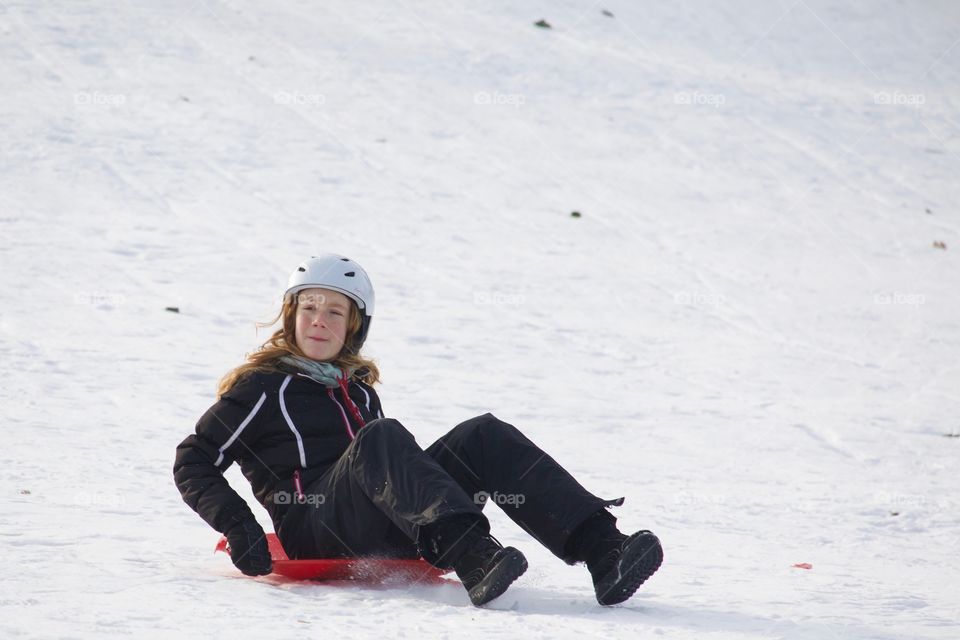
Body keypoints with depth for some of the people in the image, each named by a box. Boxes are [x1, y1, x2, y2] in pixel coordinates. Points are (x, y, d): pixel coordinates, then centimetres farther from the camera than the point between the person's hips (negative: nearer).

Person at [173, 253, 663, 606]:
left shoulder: (357, 392, 28)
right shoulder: (261, 387, 11)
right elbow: (193, 462, 5)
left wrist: (453, 531, 17)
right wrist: (237, 525, -11)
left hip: (385, 533, 6)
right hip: (315, 532, -6)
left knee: (484, 436, -14)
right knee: (382, 436, -34)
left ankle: (600, 548, -33)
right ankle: (473, 561, -58)